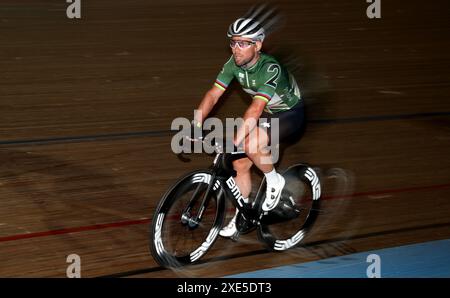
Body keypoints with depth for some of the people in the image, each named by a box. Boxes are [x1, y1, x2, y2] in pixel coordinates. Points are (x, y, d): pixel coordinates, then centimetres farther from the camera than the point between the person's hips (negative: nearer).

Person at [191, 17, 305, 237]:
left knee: (251, 144, -32)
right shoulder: (234, 64, -12)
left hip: (290, 115, -7)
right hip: (267, 116, 7)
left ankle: (274, 180, -6)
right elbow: (213, 95, -14)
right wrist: (195, 126, -26)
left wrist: (235, 142, -50)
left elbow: (256, 108, -43)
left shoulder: (270, 68, -33)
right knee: (240, 163, 0)